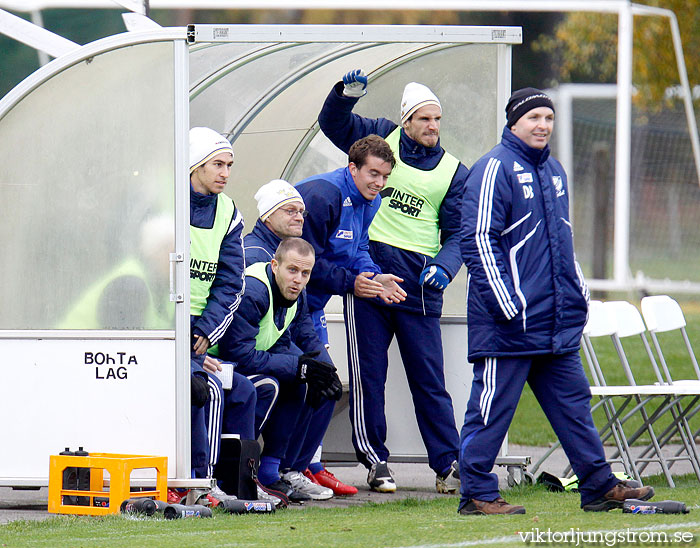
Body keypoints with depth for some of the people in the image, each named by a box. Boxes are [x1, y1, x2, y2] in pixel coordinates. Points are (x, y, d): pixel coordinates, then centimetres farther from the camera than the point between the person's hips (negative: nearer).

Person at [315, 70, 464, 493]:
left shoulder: (454, 172, 8)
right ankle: (376, 462, 8)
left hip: (419, 284, 0)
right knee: (368, 374, 1)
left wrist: (444, 267, -14)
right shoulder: (382, 138, 9)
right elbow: (333, 123, 10)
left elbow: (458, 232, 6)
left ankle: (449, 464, 3)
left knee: (430, 379, 0)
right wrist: (346, 94, -11)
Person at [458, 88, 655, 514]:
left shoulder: (554, 171, 18)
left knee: (573, 400, 9)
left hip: (558, 320, 8)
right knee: (492, 406, -4)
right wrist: (504, 304, -18)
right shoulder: (494, 169, -9)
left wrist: (579, 293, 20)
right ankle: (477, 493, 1)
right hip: (509, 320, -8)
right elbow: (478, 239, -14)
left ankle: (600, 486, 13)